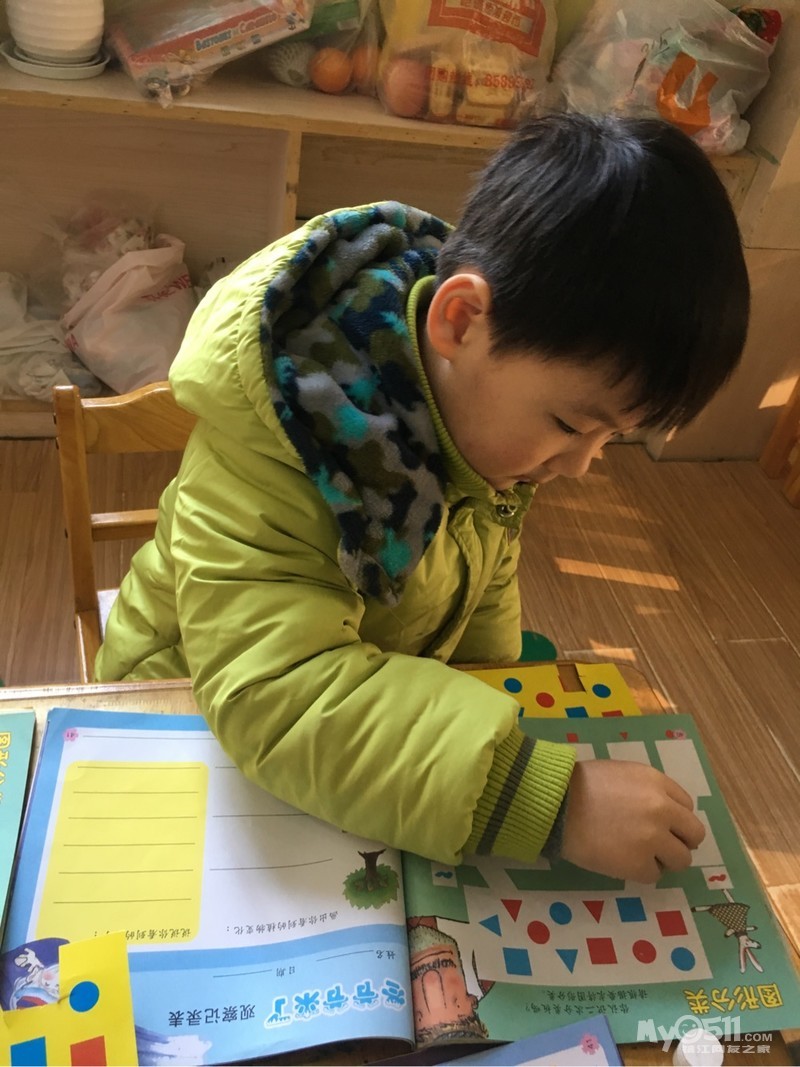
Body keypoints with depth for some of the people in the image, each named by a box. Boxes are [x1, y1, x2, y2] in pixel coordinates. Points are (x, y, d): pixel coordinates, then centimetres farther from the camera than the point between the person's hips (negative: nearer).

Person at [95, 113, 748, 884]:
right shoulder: (283, 424, -33)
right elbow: (273, 692, -42)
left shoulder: (489, 399, -12)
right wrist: (550, 800, -46)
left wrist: (482, 714, 8)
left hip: (384, 698, 5)